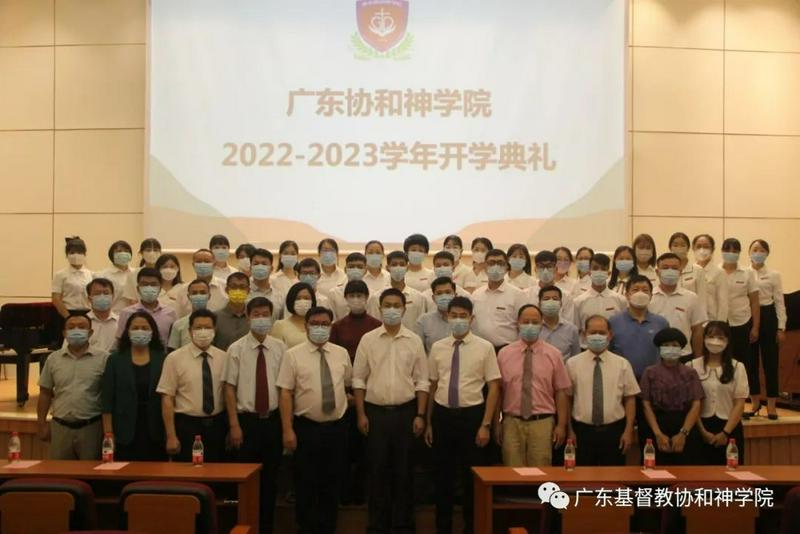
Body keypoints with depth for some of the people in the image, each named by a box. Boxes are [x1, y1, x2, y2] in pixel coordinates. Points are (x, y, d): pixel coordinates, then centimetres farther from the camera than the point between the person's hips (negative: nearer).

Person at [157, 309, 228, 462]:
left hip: (216, 426, 3)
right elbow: (167, 399, -7)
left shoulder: (224, 358, 4)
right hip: (187, 426, -3)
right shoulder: (174, 358, -5)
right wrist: (171, 436, -10)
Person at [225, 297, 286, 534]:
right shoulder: (236, 348, -4)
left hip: (273, 420, 2)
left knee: (270, 479, 12)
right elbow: (230, 388, -5)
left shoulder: (280, 348, 1)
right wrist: (234, 425, -9)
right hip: (246, 420, -2)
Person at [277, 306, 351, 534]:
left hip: (337, 428, 4)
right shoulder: (293, 355, -5)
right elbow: (285, 393, -9)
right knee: (306, 484, 4)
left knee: (332, 483, 12)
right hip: (306, 428, -3)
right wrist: (288, 430, -14)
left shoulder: (342, 353, 7)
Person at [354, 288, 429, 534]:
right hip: (375, 411, 0)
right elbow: (359, 379, 2)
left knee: (403, 470, 7)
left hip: (405, 411, 0)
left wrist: (420, 415, -3)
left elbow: (421, 381, 2)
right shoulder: (368, 339, 0)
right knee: (377, 470, 6)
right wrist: (361, 414, -3)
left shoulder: (414, 341, 1)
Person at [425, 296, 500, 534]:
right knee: (442, 475, 12)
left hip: (472, 415, -2)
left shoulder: (484, 348, -4)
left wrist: (486, 425, -9)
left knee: (472, 476, 9)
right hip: (443, 415, 3)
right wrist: (429, 423, 9)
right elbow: (432, 386, 9)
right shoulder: (437, 348, 5)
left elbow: (493, 387, -4)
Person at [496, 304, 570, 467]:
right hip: (512, 423, 1)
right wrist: (496, 423, 3)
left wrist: (561, 425, -3)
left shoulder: (553, 354, 3)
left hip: (542, 423, 0)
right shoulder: (504, 354, 5)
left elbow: (561, 392, 1)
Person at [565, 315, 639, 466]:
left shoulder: (622, 364, 3)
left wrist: (628, 431, -4)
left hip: (613, 431, 1)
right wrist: (570, 431, -2)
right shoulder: (573, 363, 1)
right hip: (583, 431, 0)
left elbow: (630, 399, 3)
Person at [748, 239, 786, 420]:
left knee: (770, 361, 1)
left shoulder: (774, 275, 2)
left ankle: (771, 404, 9)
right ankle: (755, 401, 18)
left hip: (767, 316, -1)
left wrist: (781, 327, -3)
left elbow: (779, 302, 2)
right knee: (750, 361, 6)